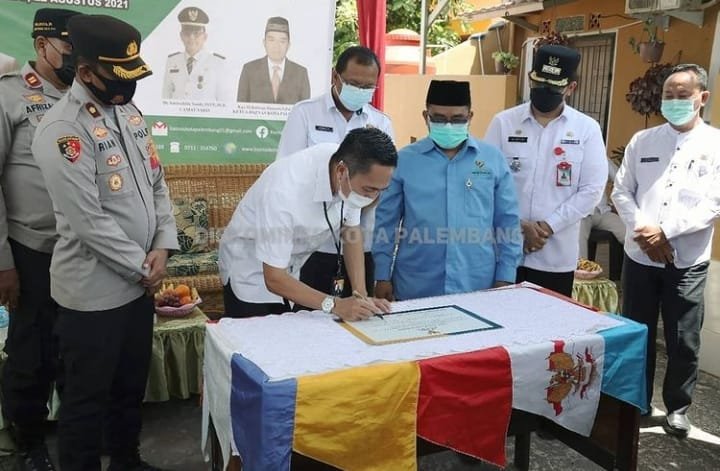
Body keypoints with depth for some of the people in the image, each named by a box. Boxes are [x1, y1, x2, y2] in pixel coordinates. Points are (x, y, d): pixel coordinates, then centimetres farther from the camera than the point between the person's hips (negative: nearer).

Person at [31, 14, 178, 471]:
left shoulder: (129, 112, 6)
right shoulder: (62, 129, -18)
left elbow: (157, 181, 9)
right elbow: (89, 221, -22)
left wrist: (162, 247, -3)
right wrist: (142, 267, -12)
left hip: (138, 282, 8)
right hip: (93, 290, -7)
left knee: (131, 385, 22)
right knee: (87, 397, 11)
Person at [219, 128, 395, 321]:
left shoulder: (354, 169, -19)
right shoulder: (285, 191, -37)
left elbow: (350, 230, -5)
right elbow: (274, 279, -30)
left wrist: (361, 296, -15)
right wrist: (335, 305, -39)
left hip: (296, 268, 5)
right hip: (252, 271, -5)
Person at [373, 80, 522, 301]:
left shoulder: (494, 159, 2)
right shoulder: (403, 160, 0)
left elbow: (508, 222, 6)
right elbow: (386, 222, 3)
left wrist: (505, 278, 2)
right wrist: (383, 277, 2)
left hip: (477, 288, 1)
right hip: (415, 289, 0)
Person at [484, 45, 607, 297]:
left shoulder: (587, 128, 2)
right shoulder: (503, 122, 2)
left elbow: (592, 189, -2)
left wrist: (548, 226, -11)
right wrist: (518, 226, -11)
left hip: (556, 256, 0)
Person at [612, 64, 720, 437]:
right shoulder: (642, 141, 6)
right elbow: (621, 191, 3)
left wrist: (665, 231, -17)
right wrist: (643, 231, -12)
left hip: (688, 261, -2)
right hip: (639, 255, 2)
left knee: (684, 341, 7)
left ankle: (677, 407, 27)